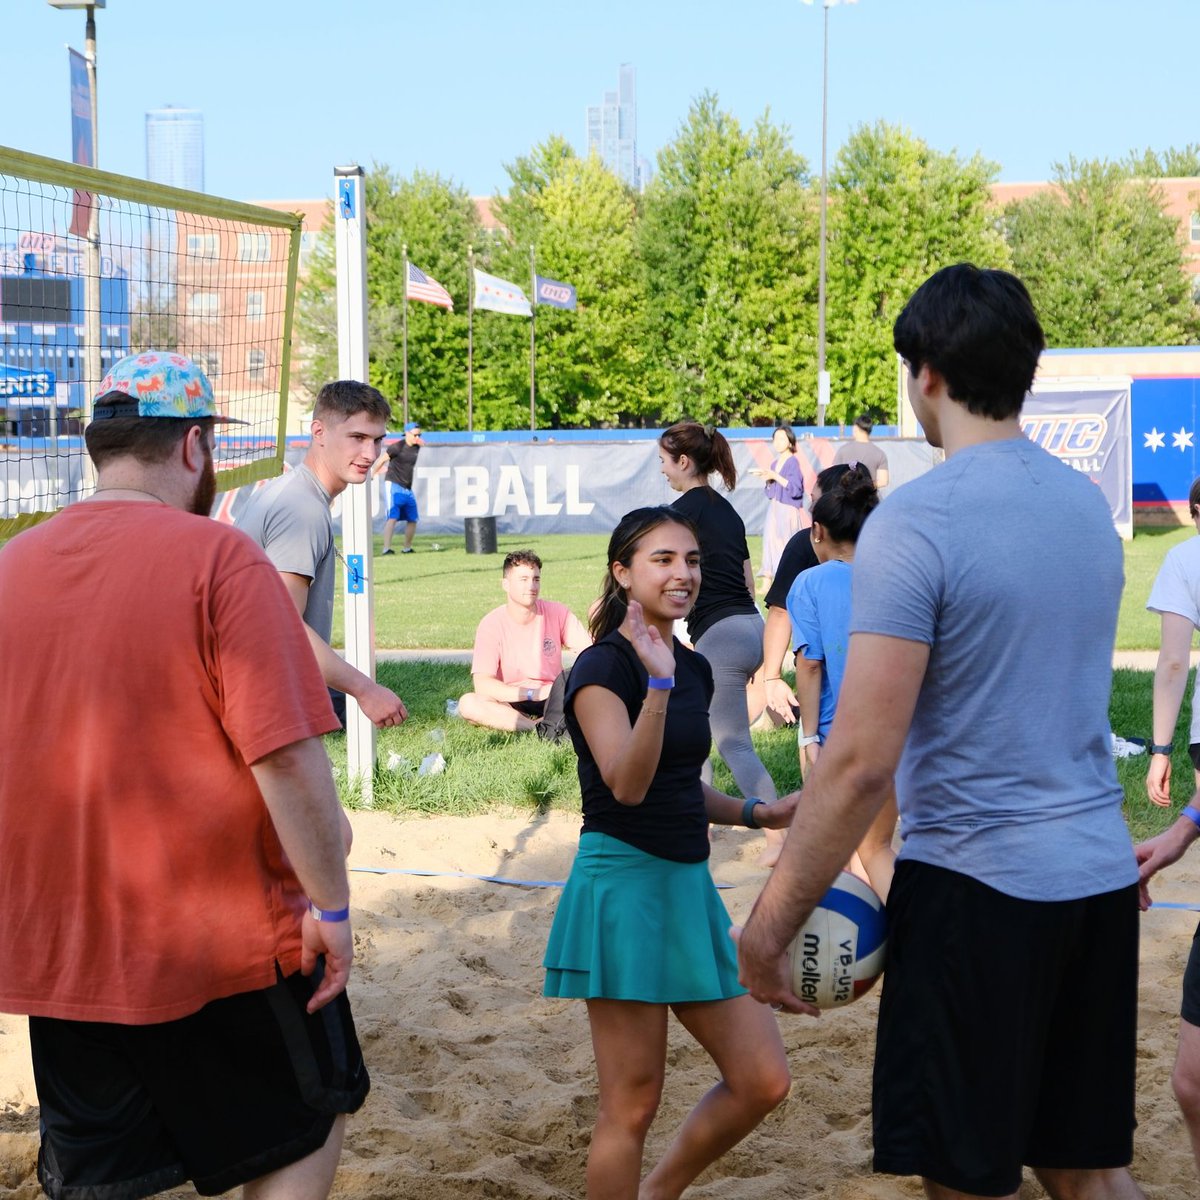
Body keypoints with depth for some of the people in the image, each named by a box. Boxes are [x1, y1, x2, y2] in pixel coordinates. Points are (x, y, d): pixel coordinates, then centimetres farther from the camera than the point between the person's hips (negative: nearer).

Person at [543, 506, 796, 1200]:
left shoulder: (696, 669, 12)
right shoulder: (603, 667, -11)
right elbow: (627, 784, -26)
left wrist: (757, 813, 11)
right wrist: (658, 684, -34)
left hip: (690, 884, 8)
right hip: (625, 882, -8)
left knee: (763, 1082, 7)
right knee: (633, 1106, -3)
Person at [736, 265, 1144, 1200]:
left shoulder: (916, 522, -15)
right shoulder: (1086, 503, 9)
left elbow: (861, 763, -20)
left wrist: (767, 929, -12)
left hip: (979, 883, -7)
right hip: (1101, 876, 7)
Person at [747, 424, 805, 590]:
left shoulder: (793, 462, -8)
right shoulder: (774, 463, 14)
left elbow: (795, 489, -16)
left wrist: (775, 476, -18)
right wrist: (767, 480, -2)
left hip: (787, 510, -7)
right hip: (774, 507, 7)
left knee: (784, 544, -7)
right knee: (769, 541, 2)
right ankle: (767, 582, 1)